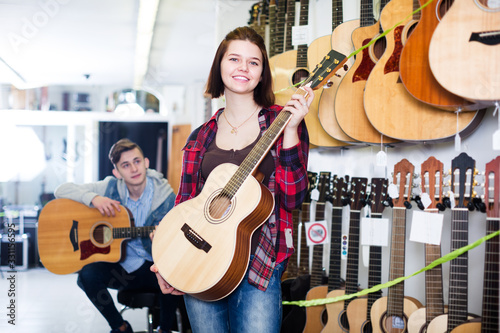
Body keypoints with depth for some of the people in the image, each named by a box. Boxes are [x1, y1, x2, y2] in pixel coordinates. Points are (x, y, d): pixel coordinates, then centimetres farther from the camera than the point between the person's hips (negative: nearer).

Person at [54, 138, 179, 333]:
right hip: (119, 264, 2)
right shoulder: (111, 187, -5)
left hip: (152, 266, -2)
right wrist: (93, 198, -25)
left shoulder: (165, 196, -10)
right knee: (88, 274, -28)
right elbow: (61, 191, -6)